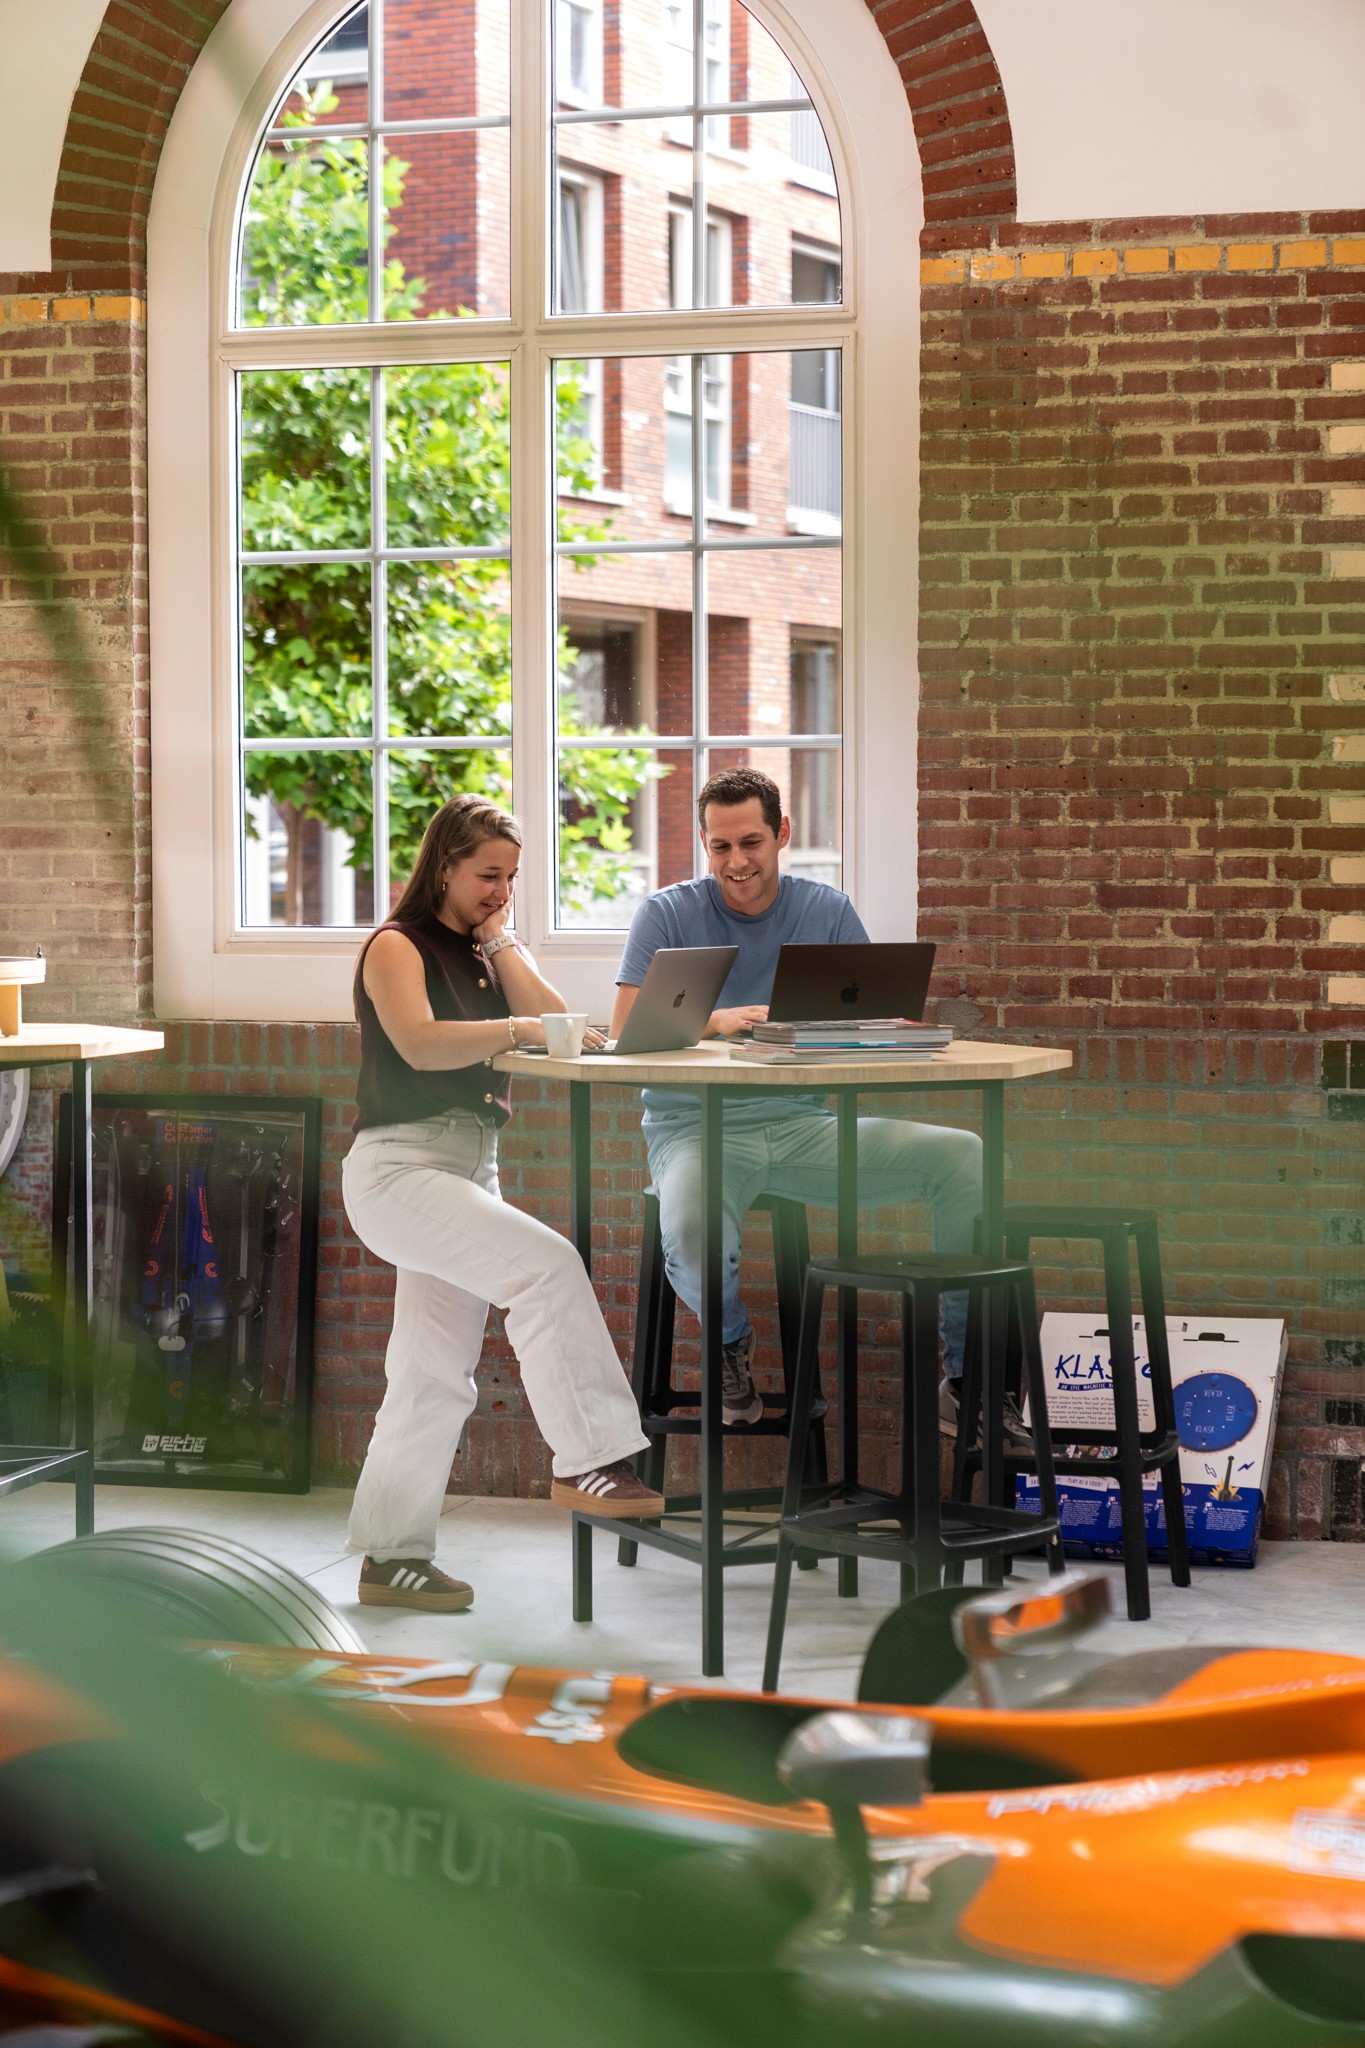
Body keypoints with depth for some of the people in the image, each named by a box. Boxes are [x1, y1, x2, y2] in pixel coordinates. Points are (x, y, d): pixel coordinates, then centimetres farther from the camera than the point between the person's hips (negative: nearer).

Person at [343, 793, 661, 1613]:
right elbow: (420, 1044, -23)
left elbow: (556, 1024, 1)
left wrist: (500, 940, -3)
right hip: (400, 1165, -8)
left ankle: (392, 1555, 15)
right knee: (546, 1264, -27)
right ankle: (589, 1459, -27)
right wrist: (521, 1031, -33)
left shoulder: (490, 950, 17)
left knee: (437, 1374, 8)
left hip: (472, 1167, 8)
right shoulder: (398, 947, -5)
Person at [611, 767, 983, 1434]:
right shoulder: (668, 915, 1)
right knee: (693, 1238, -38)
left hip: (801, 1127, 3)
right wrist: (714, 1022, -29)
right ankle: (730, 1341, 2)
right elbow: (627, 1035, -10)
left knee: (964, 1156, -18)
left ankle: (968, 1378, -9)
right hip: (696, 1126, -3)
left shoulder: (827, 911, 9)